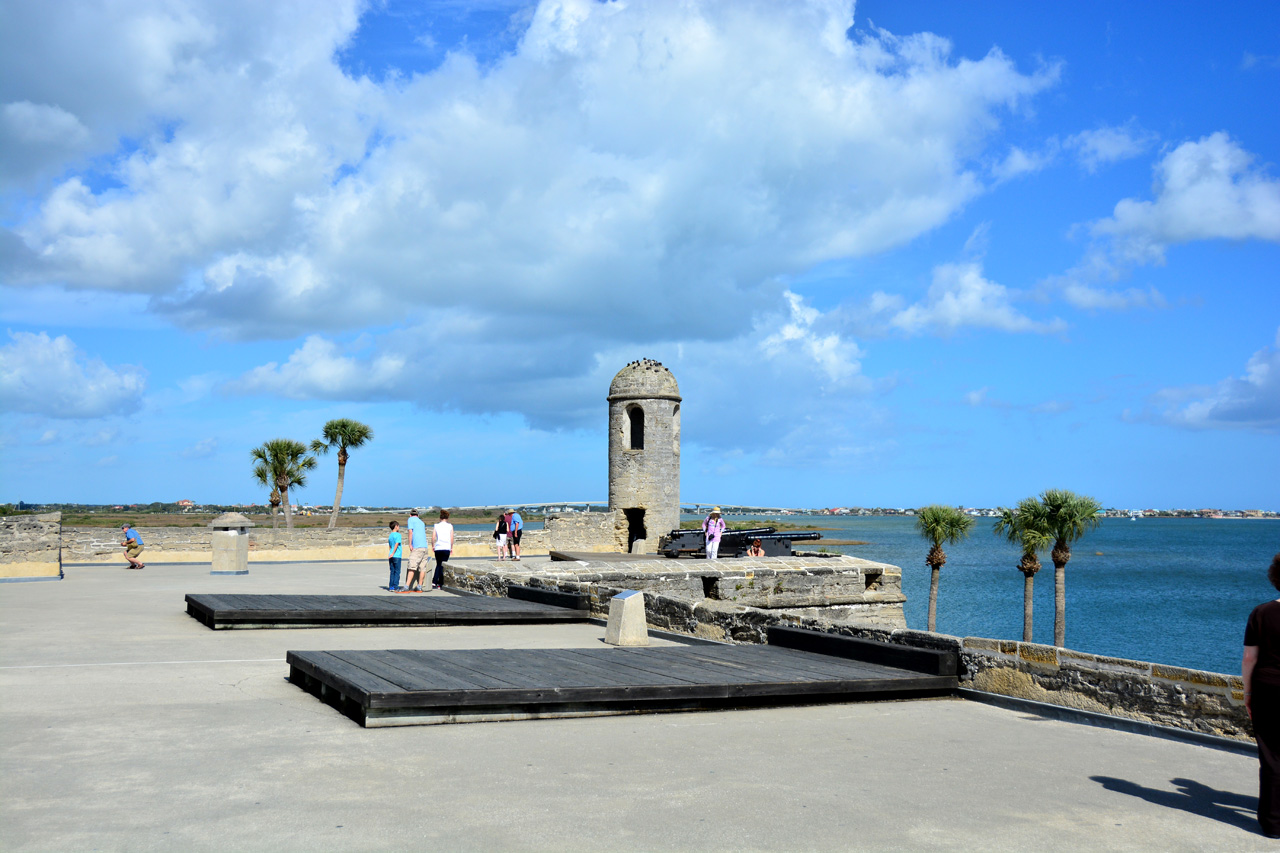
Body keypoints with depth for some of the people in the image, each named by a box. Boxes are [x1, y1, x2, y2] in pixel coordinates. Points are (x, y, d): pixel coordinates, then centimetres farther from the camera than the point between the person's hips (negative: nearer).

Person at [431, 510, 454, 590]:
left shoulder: (436, 525, 6)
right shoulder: (450, 526, 5)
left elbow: (433, 537, 1)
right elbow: (451, 538, 2)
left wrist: (432, 546, 14)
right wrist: (451, 548, 13)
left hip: (437, 548, 1)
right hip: (446, 548, -1)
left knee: (438, 565, 14)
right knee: (443, 566, 4)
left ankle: (434, 582, 3)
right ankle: (440, 584, 1)